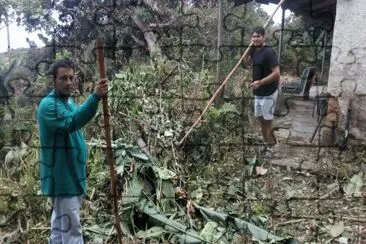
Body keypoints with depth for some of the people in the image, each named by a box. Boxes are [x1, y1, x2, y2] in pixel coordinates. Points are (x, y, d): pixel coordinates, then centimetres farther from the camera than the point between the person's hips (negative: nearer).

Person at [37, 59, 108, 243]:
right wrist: (95, 97, -47)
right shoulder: (49, 104, -19)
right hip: (62, 178, -9)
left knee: (60, 226, 21)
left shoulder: (69, 102, 11)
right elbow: (71, 122, -39)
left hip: (72, 175, 9)